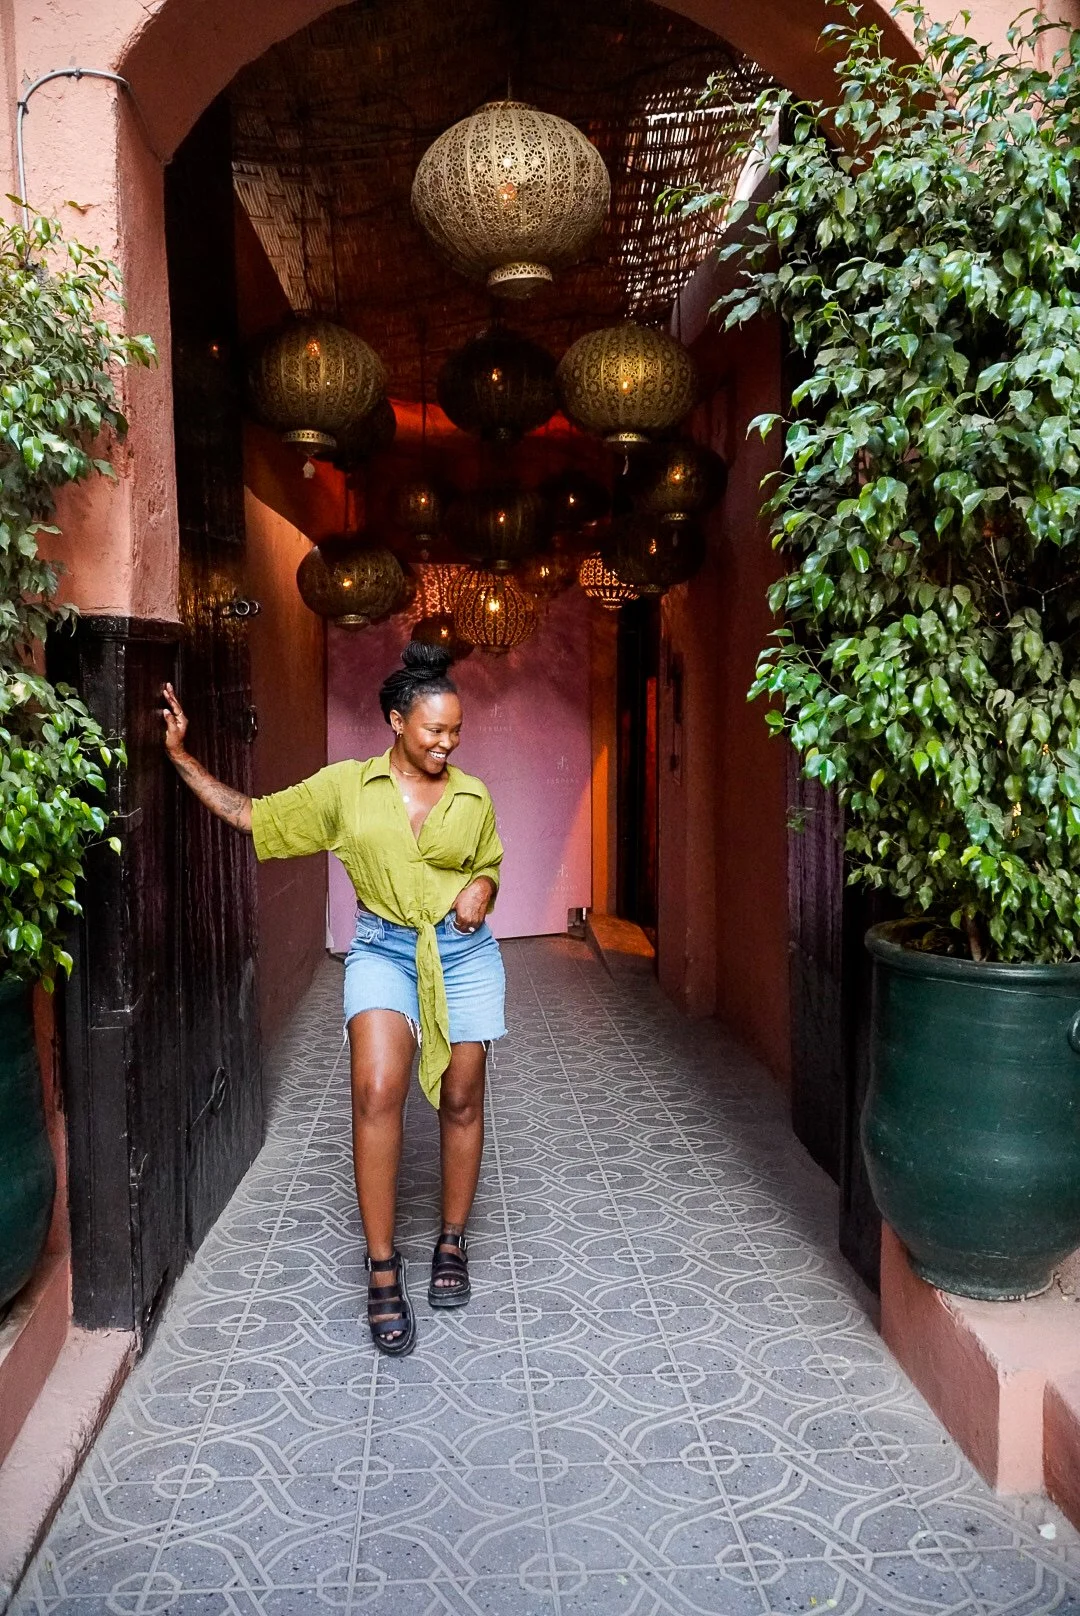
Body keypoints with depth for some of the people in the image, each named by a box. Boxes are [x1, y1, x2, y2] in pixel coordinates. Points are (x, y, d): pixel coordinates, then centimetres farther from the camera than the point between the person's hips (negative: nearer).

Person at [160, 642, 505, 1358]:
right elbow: (253, 816, 4)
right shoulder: (345, 786, -1)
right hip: (384, 950, -2)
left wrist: (481, 889, -4)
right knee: (377, 1091, -21)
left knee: (462, 1100, 7)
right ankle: (383, 1268, -8)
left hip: (464, 953, 2)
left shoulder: (473, 798, 4)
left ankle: (452, 1242, 29)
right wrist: (182, 757, 1)